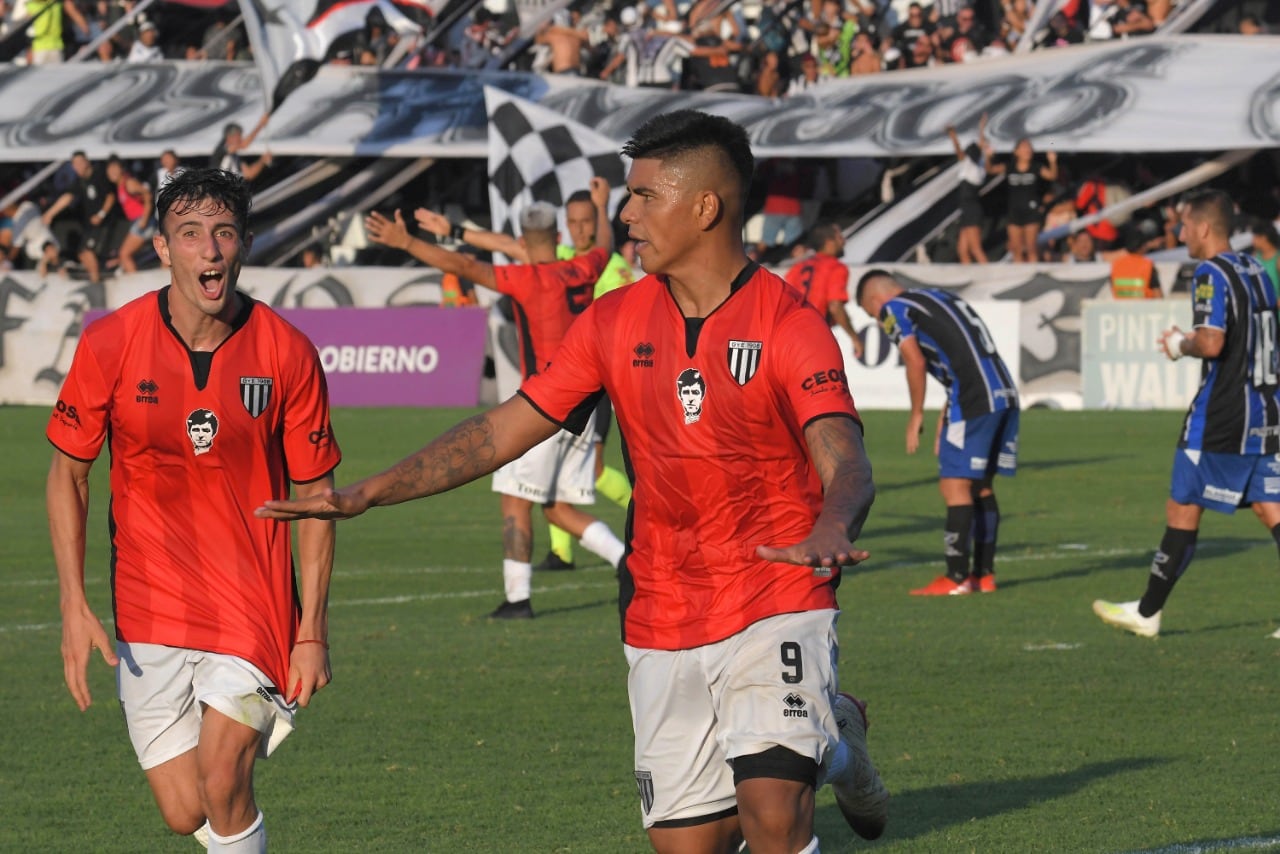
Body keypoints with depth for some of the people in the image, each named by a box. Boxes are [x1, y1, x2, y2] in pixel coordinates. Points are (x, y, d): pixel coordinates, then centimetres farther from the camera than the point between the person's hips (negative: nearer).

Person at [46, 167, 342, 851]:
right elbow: (68, 473, 3)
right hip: (148, 609, 1)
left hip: (252, 601, -1)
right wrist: (74, 607, -5)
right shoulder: (110, 345, -7)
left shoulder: (287, 353, -8)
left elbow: (314, 495, 0)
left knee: (222, 783, -15)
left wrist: (312, 632, -4)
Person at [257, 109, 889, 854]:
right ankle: (827, 744, 33)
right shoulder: (614, 322, 4)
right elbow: (501, 432, 8)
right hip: (662, 618, 5)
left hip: (775, 603, -5)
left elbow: (846, 464, -24)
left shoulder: (787, 324, -12)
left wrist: (830, 531, -47)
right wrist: (367, 493, 1)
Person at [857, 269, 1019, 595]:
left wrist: (916, 416, 4)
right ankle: (984, 574, 17)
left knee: (955, 484, -4)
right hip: (1005, 393, 8)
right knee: (981, 485, 15)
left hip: (974, 401, -8)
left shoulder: (893, 310, 4)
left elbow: (916, 363, -7)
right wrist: (944, 420, 23)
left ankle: (957, 577, -5)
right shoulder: (939, 297, 27)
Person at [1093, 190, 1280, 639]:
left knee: (1183, 508, 2)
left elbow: (1212, 343, -24)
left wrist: (1181, 344, -4)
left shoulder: (1211, 274, -12)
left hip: (1221, 415, -7)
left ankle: (1148, 612, 10)